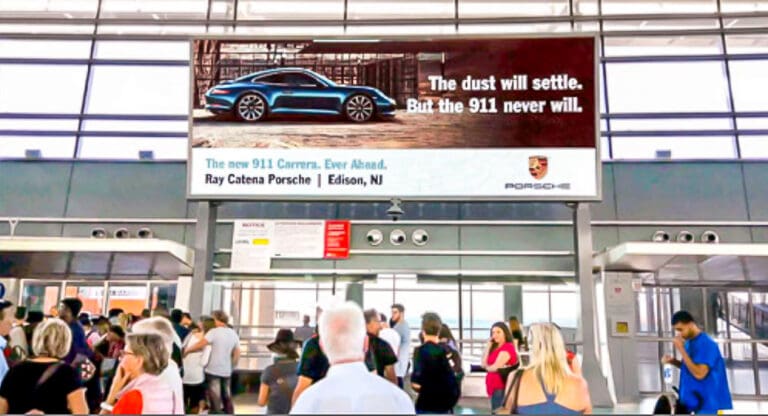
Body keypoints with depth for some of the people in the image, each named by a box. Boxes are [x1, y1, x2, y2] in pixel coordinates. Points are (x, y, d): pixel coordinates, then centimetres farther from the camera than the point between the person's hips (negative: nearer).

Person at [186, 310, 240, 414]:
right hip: (227, 371, 6)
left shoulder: (214, 332, -12)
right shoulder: (233, 333, 7)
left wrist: (186, 350, -10)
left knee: (215, 398, 1)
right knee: (227, 398, 16)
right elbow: (237, 354, 8)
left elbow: (200, 345, -20)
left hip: (213, 370, -6)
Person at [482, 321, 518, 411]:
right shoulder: (495, 348, 15)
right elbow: (483, 363, 7)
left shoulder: (507, 347, -13)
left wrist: (487, 367, 5)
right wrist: (488, 346, 3)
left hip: (501, 388, -9)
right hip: (495, 387, 9)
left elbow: (496, 367, -18)